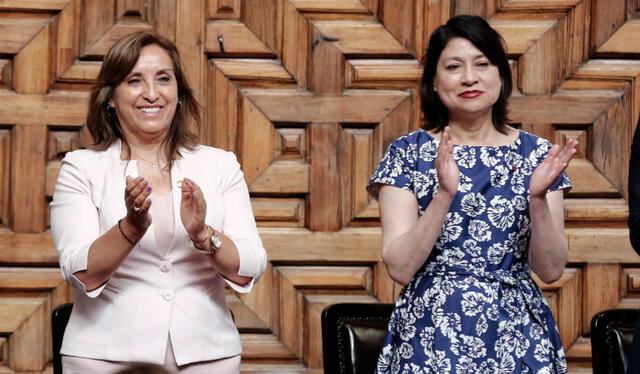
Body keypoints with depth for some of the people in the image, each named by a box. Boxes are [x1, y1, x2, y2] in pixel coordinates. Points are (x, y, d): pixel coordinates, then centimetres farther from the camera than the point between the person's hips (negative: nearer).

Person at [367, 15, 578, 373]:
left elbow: (551, 269, -4)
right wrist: (444, 194, -23)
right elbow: (400, 268, -11)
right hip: (431, 336, -1)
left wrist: (538, 197, -18)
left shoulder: (536, 154, 1)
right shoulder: (408, 153, -3)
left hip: (518, 337, 2)